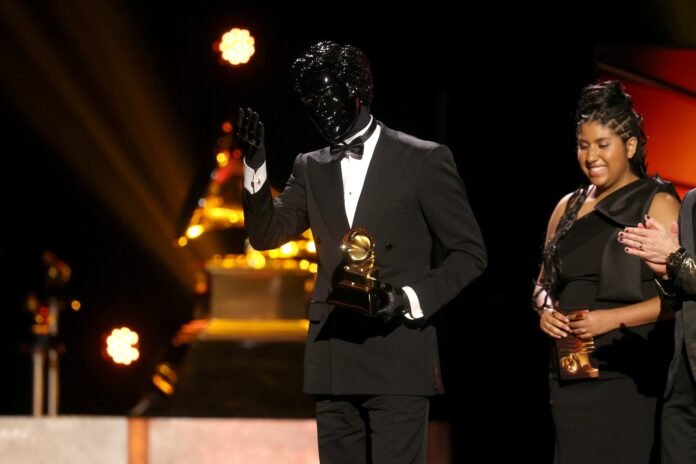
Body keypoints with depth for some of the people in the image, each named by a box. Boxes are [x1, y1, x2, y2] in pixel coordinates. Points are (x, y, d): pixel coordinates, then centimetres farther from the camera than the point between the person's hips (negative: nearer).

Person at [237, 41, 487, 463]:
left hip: (398, 363, -5)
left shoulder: (423, 161, 0)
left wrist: (412, 299, -14)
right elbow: (266, 234, 6)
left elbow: (469, 253, 0)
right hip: (334, 363, 5)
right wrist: (255, 163, -7)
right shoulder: (312, 168, 15)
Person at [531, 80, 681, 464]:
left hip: (628, 374, -6)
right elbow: (544, 281, 25)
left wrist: (613, 318, -19)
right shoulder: (568, 208, 16)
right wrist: (545, 311, 3)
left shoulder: (658, 205, -4)